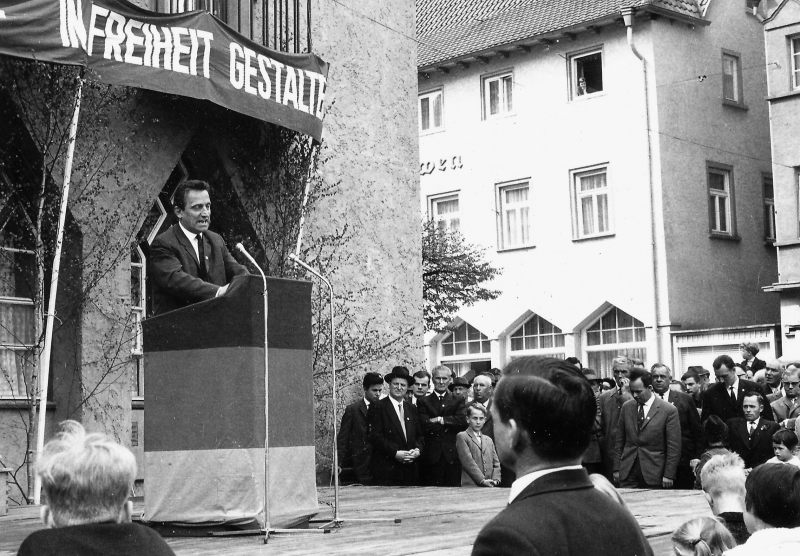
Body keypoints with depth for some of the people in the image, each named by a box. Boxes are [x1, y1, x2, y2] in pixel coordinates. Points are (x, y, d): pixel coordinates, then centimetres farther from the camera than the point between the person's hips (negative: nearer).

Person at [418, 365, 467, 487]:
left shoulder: (458, 401, 14)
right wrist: (449, 424, -5)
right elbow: (424, 426, -6)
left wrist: (440, 419, -7)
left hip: (452, 455, 1)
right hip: (432, 457, -1)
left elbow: (463, 421, -5)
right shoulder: (423, 402, 10)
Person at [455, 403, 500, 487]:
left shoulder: (489, 440, 24)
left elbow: (496, 463, 18)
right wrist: (482, 480, -13)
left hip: (489, 486, 5)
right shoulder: (462, 437, 5)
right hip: (471, 486, -5)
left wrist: (495, 480, -1)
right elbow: (468, 461, -6)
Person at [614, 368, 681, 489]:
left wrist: (668, 475, -8)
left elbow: (674, 447, -5)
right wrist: (616, 469, 8)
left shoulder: (669, 411, -6)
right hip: (628, 472, 3)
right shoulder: (626, 407, 7)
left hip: (653, 474, -3)